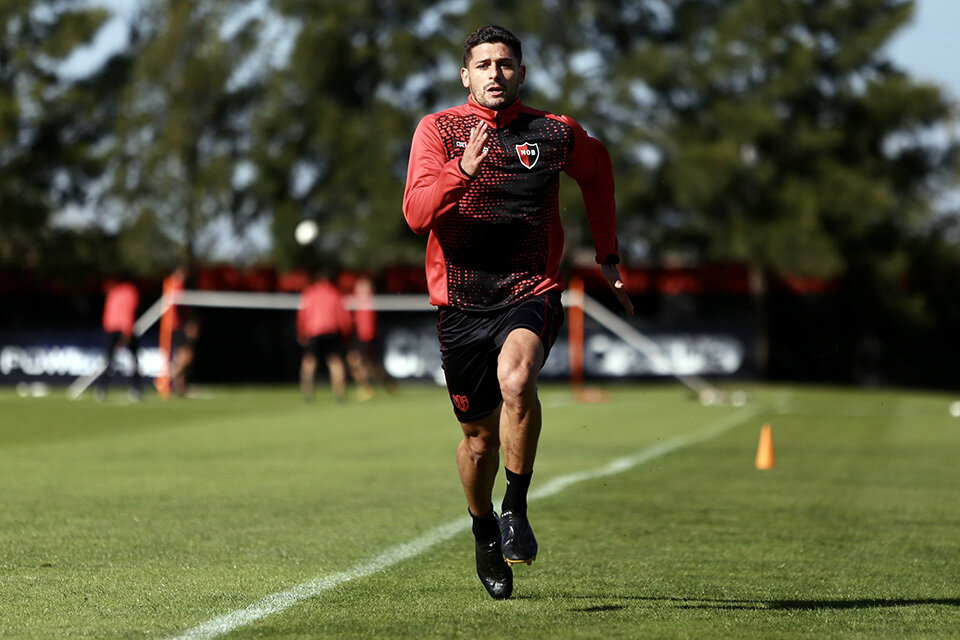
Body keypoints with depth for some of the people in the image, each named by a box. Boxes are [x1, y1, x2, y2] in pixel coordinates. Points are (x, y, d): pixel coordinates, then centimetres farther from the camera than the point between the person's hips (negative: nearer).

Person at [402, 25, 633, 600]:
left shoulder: (557, 134, 3)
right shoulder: (438, 130, 1)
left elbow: (597, 169, 26)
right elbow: (416, 213, -12)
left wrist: (607, 255, 24)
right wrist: (462, 172, -30)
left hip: (532, 296, -1)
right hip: (461, 303, 1)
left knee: (516, 379, -32)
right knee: (479, 436, 9)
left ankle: (516, 511, -17)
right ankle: (485, 534, 36)